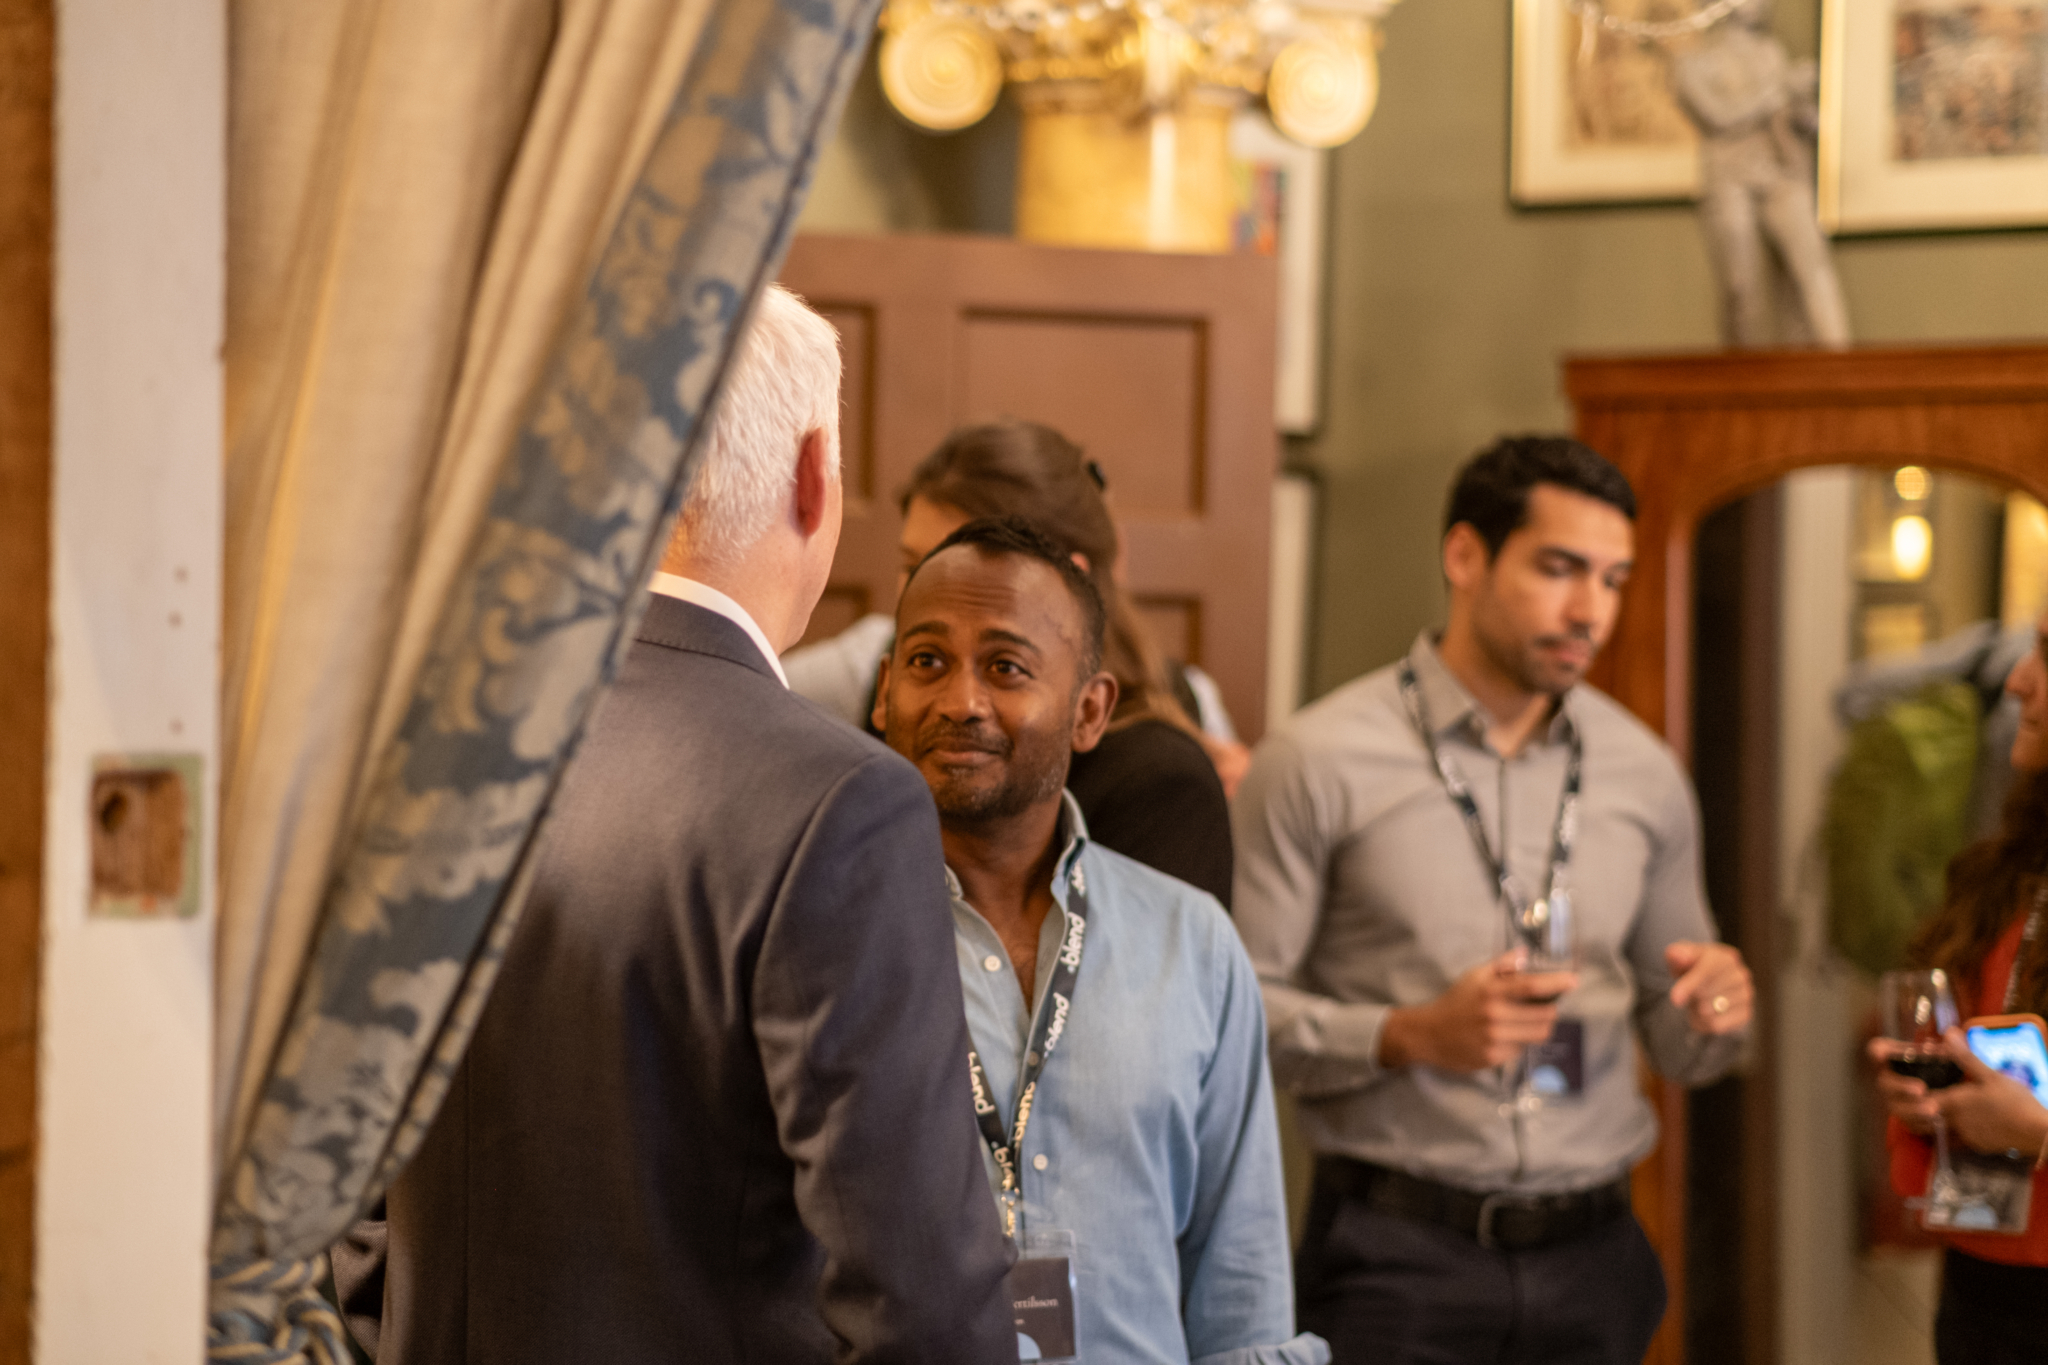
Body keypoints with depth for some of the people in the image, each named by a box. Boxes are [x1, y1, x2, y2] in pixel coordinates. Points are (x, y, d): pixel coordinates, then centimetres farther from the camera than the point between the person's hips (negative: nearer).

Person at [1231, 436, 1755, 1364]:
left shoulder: (1644, 775, 10)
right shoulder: (1318, 763, -5)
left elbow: (1677, 1048, 16)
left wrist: (1715, 1010, -5)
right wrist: (1409, 1036, -19)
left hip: (1591, 1254, 4)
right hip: (1398, 1252, -4)